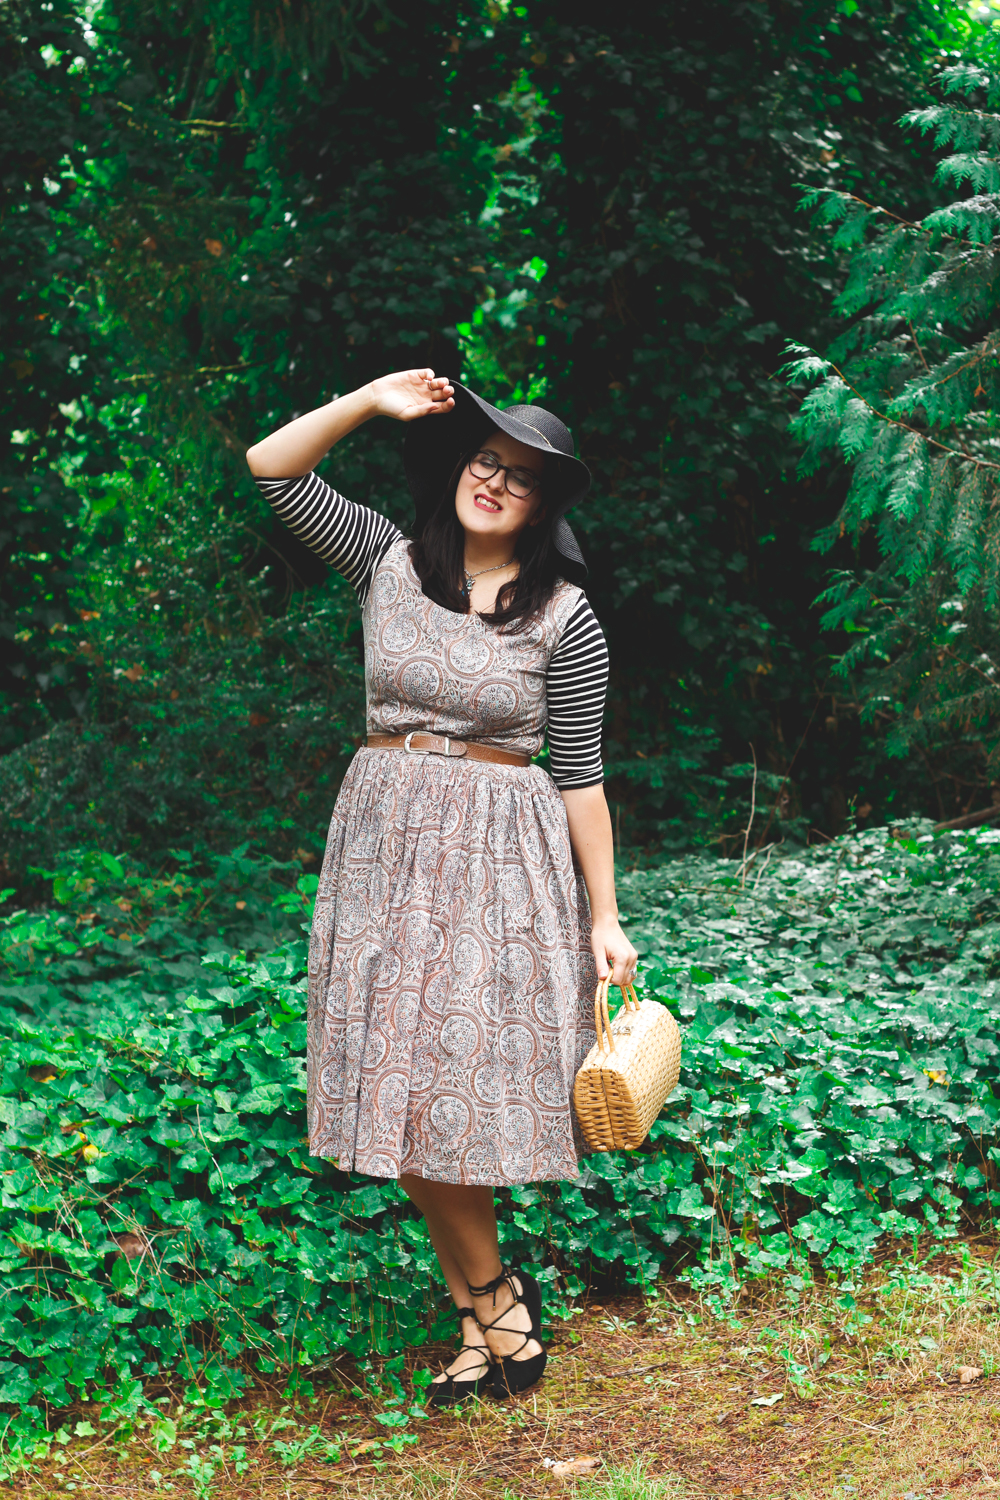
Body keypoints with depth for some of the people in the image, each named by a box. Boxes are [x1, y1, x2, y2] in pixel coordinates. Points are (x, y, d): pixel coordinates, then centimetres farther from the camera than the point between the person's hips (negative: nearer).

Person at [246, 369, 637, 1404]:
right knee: (407, 1087, 4)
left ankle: (482, 1295, 16)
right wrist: (372, 400, -6)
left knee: (462, 1078, -6)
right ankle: (487, 1300, 19)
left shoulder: (565, 618, -4)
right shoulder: (387, 560, 5)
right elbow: (270, 467, 3)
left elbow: (580, 774, -3)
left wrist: (604, 916, -4)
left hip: (502, 859, -3)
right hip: (385, 844, 4)